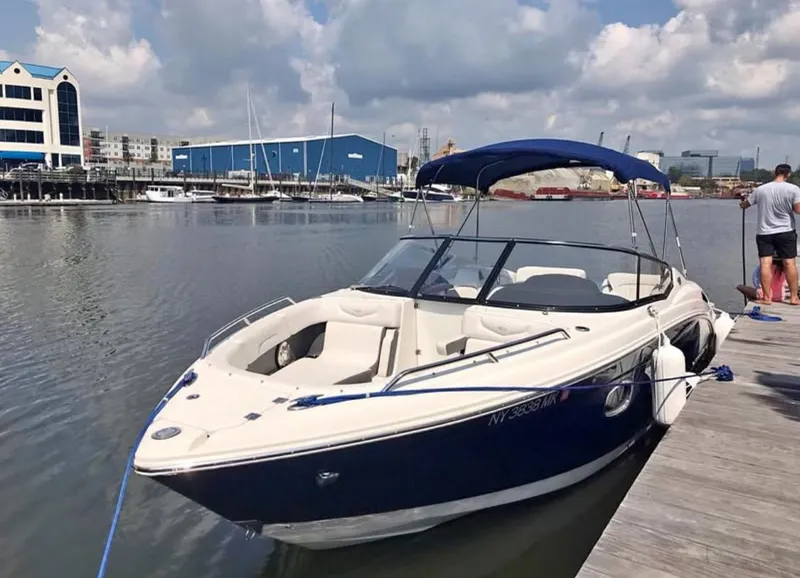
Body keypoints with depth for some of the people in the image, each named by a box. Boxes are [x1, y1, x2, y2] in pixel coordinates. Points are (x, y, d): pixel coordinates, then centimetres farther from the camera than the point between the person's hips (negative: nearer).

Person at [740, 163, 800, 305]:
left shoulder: (760, 189, 1)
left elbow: (744, 205, 14)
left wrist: (742, 203, 37)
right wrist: (788, 206, 9)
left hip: (764, 232, 1)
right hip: (786, 232, -1)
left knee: (765, 264, -1)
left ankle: (766, 297, 0)